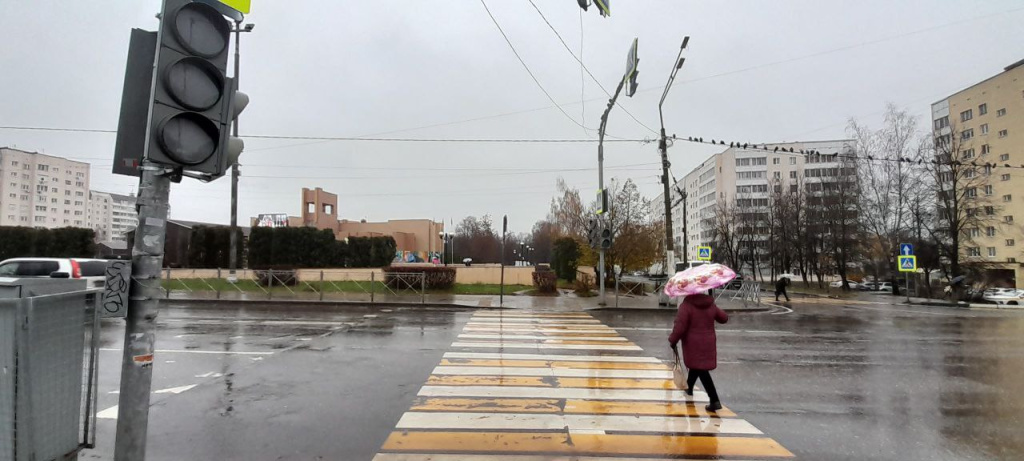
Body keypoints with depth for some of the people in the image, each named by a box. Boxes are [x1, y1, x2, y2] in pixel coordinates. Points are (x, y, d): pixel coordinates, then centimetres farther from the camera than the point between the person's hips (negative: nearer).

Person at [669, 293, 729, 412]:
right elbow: (724, 318, 17)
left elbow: (679, 327, -20)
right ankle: (689, 386, 48)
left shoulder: (686, 306, -16)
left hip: (693, 345, -6)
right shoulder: (711, 305, 2)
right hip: (708, 344, 6)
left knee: (701, 371, -3)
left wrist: (672, 341, -7)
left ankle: (715, 401, -10)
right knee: (696, 366, 26)